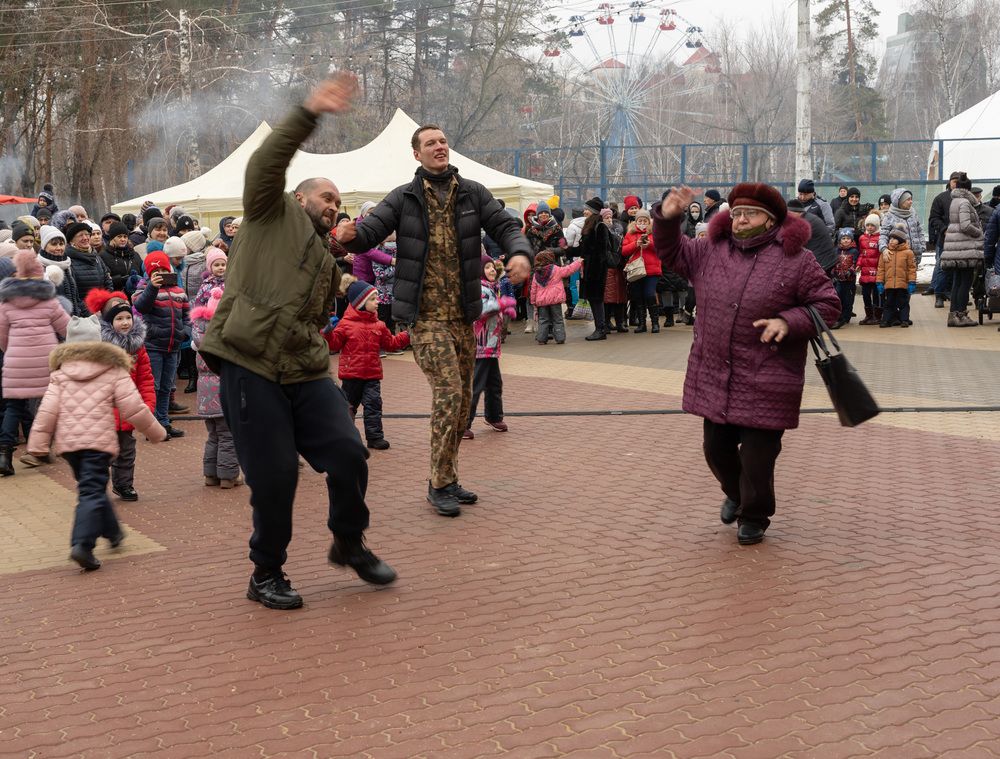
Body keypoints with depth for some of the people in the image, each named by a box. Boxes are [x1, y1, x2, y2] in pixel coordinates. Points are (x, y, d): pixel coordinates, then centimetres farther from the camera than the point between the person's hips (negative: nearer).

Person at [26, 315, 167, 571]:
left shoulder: (60, 373, 9)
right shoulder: (114, 372, 1)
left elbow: (47, 410, 0)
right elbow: (134, 409, -1)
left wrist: (38, 443, 2)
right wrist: (156, 432, 11)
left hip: (67, 442, 4)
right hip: (99, 440, -4)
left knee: (92, 488, 21)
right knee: (92, 492, -7)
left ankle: (113, 532, 36)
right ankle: (83, 544, -22)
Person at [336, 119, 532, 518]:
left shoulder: (472, 193, 6)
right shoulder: (405, 197, 0)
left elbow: (505, 227, 4)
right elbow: (370, 231, -7)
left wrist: (520, 253, -19)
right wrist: (350, 235, -32)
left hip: (463, 315, 5)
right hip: (425, 315, -5)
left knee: (463, 396, 11)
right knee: (448, 390, -16)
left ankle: (446, 479, 26)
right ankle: (440, 484, -4)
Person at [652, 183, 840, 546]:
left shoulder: (796, 260, -6)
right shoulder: (710, 252, 5)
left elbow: (828, 305, -3)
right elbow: (670, 253, 16)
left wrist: (788, 322, -19)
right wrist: (666, 218, -3)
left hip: (765, 386, -4)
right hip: (713, 378, 5)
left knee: (756, 458, 1)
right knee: (717, 449, 16)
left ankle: (754, 516, 26)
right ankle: (735, 495, 46)